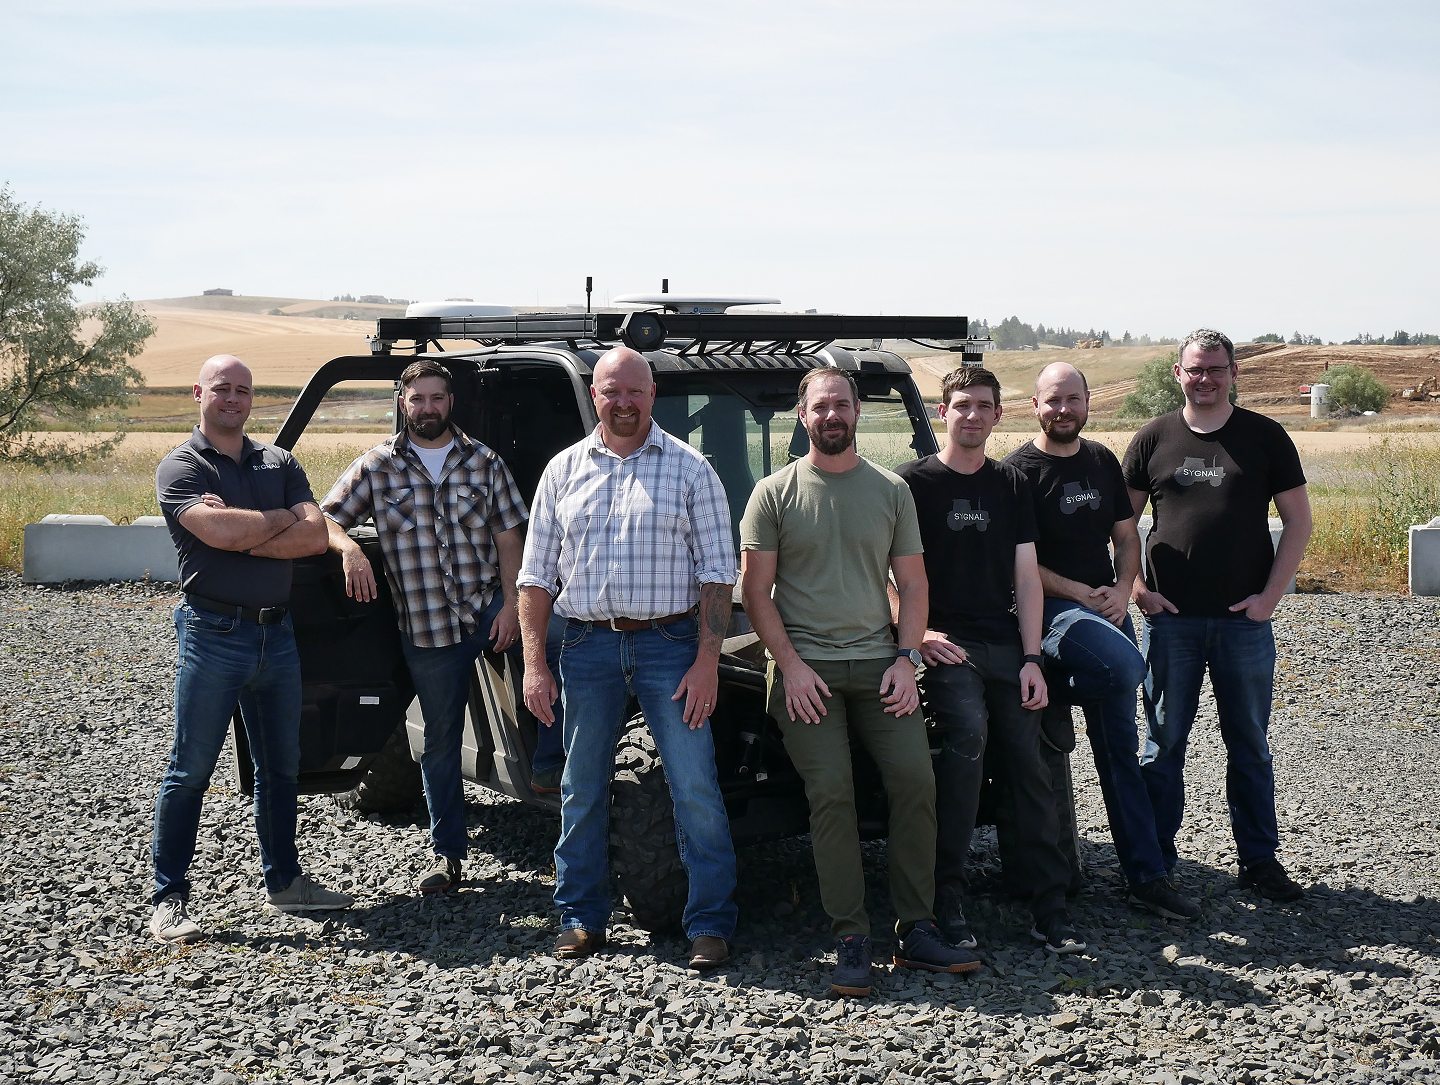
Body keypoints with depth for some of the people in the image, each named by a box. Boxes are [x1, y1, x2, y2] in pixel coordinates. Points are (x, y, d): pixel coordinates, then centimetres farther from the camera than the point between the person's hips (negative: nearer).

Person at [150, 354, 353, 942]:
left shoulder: (279, 463, 10)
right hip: (214, 633, -6)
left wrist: (243, 535, -14)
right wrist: (283, 517, -7)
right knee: (190, 769, -2)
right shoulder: (181, 467, -4)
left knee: (280, 765, 14)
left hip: (277, 633, 6)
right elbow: (218, 530, -22)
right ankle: (168, 898, 6)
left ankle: (283, 882, 27)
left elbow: (315, 536, -3)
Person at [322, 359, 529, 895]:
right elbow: (325, 518, 1)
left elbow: (508, 536, 2)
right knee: (441, 740, 6)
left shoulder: (483, 463, 3)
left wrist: (510, 604, -8)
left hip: (490, 606, 1)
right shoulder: (377, 467, 2)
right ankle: (448, 855, 15)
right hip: (426, 624, 0)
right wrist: (348, 547, -22)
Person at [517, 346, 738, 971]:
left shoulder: (689, 469, 2)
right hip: (587, 644, 3)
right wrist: (534, 664, 2)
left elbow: (716, 572, 0)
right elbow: (537, 573, 10)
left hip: (670, 643, -2)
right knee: (581, 791, 10)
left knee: (696, 790, -4)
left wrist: (707, 661, -9)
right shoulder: (564, 470, 9)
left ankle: (710, 925, 6)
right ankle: (581, 918, 23)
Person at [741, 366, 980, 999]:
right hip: (805, 667, -2)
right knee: (831, 794, -11)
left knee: (916, 780, -8)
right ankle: (851, 942, -6)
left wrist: (906, 659, -1)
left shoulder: (891, 491, 11)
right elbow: (755, 587, 0)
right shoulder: (774, 493, 3)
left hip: (879, 662, 3)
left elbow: (912, 583, 12)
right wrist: (791, 665, -9)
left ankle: (917, 931, 1)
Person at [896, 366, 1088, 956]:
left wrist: (1031, 657, 3)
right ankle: (948, 896, -19)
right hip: (945, 643, -5)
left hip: (1007, 645, 5)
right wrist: (917, 631, -12)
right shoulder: (913, 482, 3)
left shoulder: (1012, 485, 15)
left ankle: (1049, 907, 6)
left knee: (1029, 766, 0)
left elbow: (1026, 575, 11)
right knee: (968, 732, -28)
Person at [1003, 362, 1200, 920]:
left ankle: (1146, 875, 10)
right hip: (1051, 609, -5)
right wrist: (1082, 594, -14)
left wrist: (1121, 590, -2)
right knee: (1126, 665, -35)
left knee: (1120, 749, 6)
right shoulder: (1017, 471, -6)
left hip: (1107, 609, 6)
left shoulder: (1103, 462, 12)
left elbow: (1126, 537, 16)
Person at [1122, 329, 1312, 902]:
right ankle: (1155, 861, 14)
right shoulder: (1153, 438, 5)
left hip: (1245, 618, 0)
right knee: (1164, 742, 5)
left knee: (1250, 744, 8)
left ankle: (1259, 860, 18)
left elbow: (1298, 521, 4)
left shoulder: (1264, 436, 3)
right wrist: (1135, 586, -2)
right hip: (1171, 618, 0)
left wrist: (1270, 595, -5)